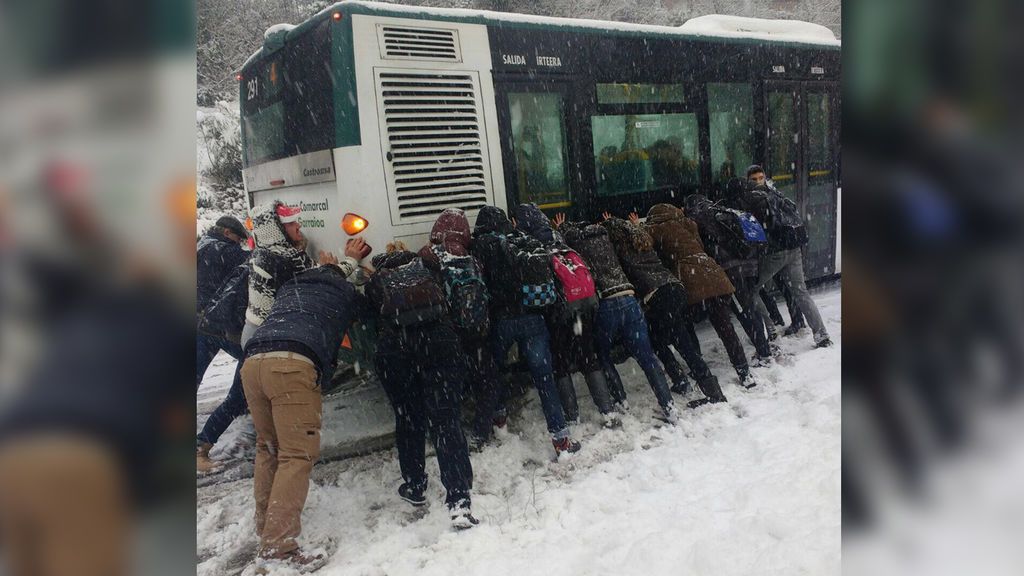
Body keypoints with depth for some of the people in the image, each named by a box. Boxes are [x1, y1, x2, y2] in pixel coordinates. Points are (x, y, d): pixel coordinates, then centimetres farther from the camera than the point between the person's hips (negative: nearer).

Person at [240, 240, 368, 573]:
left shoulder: (289, 286, 34)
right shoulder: (344, 291, 22)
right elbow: (366, 311, 41)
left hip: (252, 362, 6)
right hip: (293, 365, -6)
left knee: (268, 446, 21)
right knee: (298, 454, -6)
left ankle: (265, 525, 27)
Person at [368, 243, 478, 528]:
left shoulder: (375, 282, 24)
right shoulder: (424, 267, 26)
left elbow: (374, 323, 22)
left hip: (395, 348, 0)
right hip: (440, 341, 0)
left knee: (408, 419, 17)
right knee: (445, 419, -2)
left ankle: (415, 487, 32)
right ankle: (459, 501, -11)